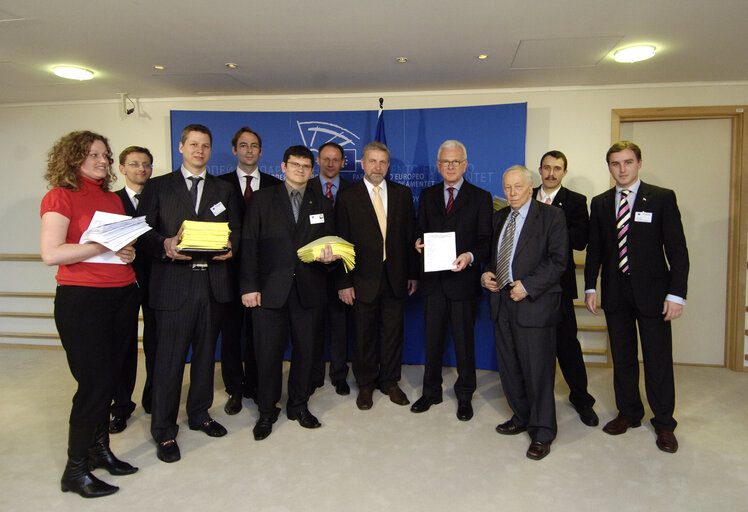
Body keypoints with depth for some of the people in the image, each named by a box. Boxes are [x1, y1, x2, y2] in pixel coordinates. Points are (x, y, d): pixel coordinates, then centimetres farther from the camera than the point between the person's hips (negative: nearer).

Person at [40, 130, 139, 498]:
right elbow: (51, 253, -15)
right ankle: (75, 470, 14)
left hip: (122, 295, 6)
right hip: (82, 299, -6)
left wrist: (129, 251, 0)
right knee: (94, 383, -3)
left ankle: (100, 450, 29)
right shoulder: (60, 196, -5)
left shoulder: (112, 198, 15)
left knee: (109, 379, 12)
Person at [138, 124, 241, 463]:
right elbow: (144, 231, 1)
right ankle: (164, 431, 13)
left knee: (205, 353, 14)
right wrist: (165, 245, -19)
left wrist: (230, 245, -10)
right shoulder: (158, 187, 7)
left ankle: (200, 414, 31)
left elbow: (236, 230, 12)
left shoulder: (224, 190, 16)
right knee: (169, 357, -1)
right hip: (174, 283, -3)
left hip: (214, 283, 3)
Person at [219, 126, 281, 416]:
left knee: (257, 329, 9)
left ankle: (253, 384, 25)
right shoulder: (220, 184, 5)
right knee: (231, 329, 6)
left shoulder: (274, 186, 8)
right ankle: (234, 389, 19)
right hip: (230, 265, -1)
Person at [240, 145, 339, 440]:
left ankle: (299, 405, 28)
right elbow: (249, 244, 1)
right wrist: (249, 286, -6)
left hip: (309, 290, 2)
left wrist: (329, 256, -11)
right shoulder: (262, 200, 6)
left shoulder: (323, 205, 13)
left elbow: (330, 243, 14)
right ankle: (267, 412, 21)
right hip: (270, 289, -2)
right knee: (268, 352, 3)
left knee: (306, 350, 8)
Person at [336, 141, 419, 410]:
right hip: (363, 279, -2)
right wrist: (344, 282, -8)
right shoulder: (347, 197, -1)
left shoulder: (403, 194, 6)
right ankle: (365, 385, 27)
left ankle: (390, 381, 29)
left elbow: (411, 235, 7)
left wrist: (413, 273, 4)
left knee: (393, 332, 11)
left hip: (396, 277, 2)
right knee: (364, 334, 9)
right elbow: (342, 242, -3)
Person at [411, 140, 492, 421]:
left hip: (463, 279, -3)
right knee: (432, 338, 12)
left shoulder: (481, 198, 1)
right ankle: (431, 391, 29)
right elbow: (421, 232, 14)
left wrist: (471, 256, -24)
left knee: (464, 340, 7)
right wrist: (418, 243, -9)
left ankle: (464, 395, 25)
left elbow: (485, 240, -4)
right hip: (434, 279, 3)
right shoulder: (427, 196, 12)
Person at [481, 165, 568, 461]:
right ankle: (521, 417, 34)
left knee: (538, 370, 0)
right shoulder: (499, 217, 16)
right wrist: (486, 274, 3)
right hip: (503, 303, 6)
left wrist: (528, 286, -18)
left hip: (534, 304, -6)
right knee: (509, 368, 14)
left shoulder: (551, 217, -4)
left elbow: (558, 261, -10)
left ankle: (542, 433, 16)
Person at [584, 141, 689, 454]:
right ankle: (629, 413, 29)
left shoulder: (662, 198, -1)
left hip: (652, 292, -3)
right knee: (623, 358, 13)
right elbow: (594, 249, 11)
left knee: (658, 360, 4)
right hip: (615, 293, 3)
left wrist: (676, 294, -12)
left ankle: (664, 424, 21)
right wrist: (590, 287, 3)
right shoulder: (600, 203, 9)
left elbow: (677, 249, -5)